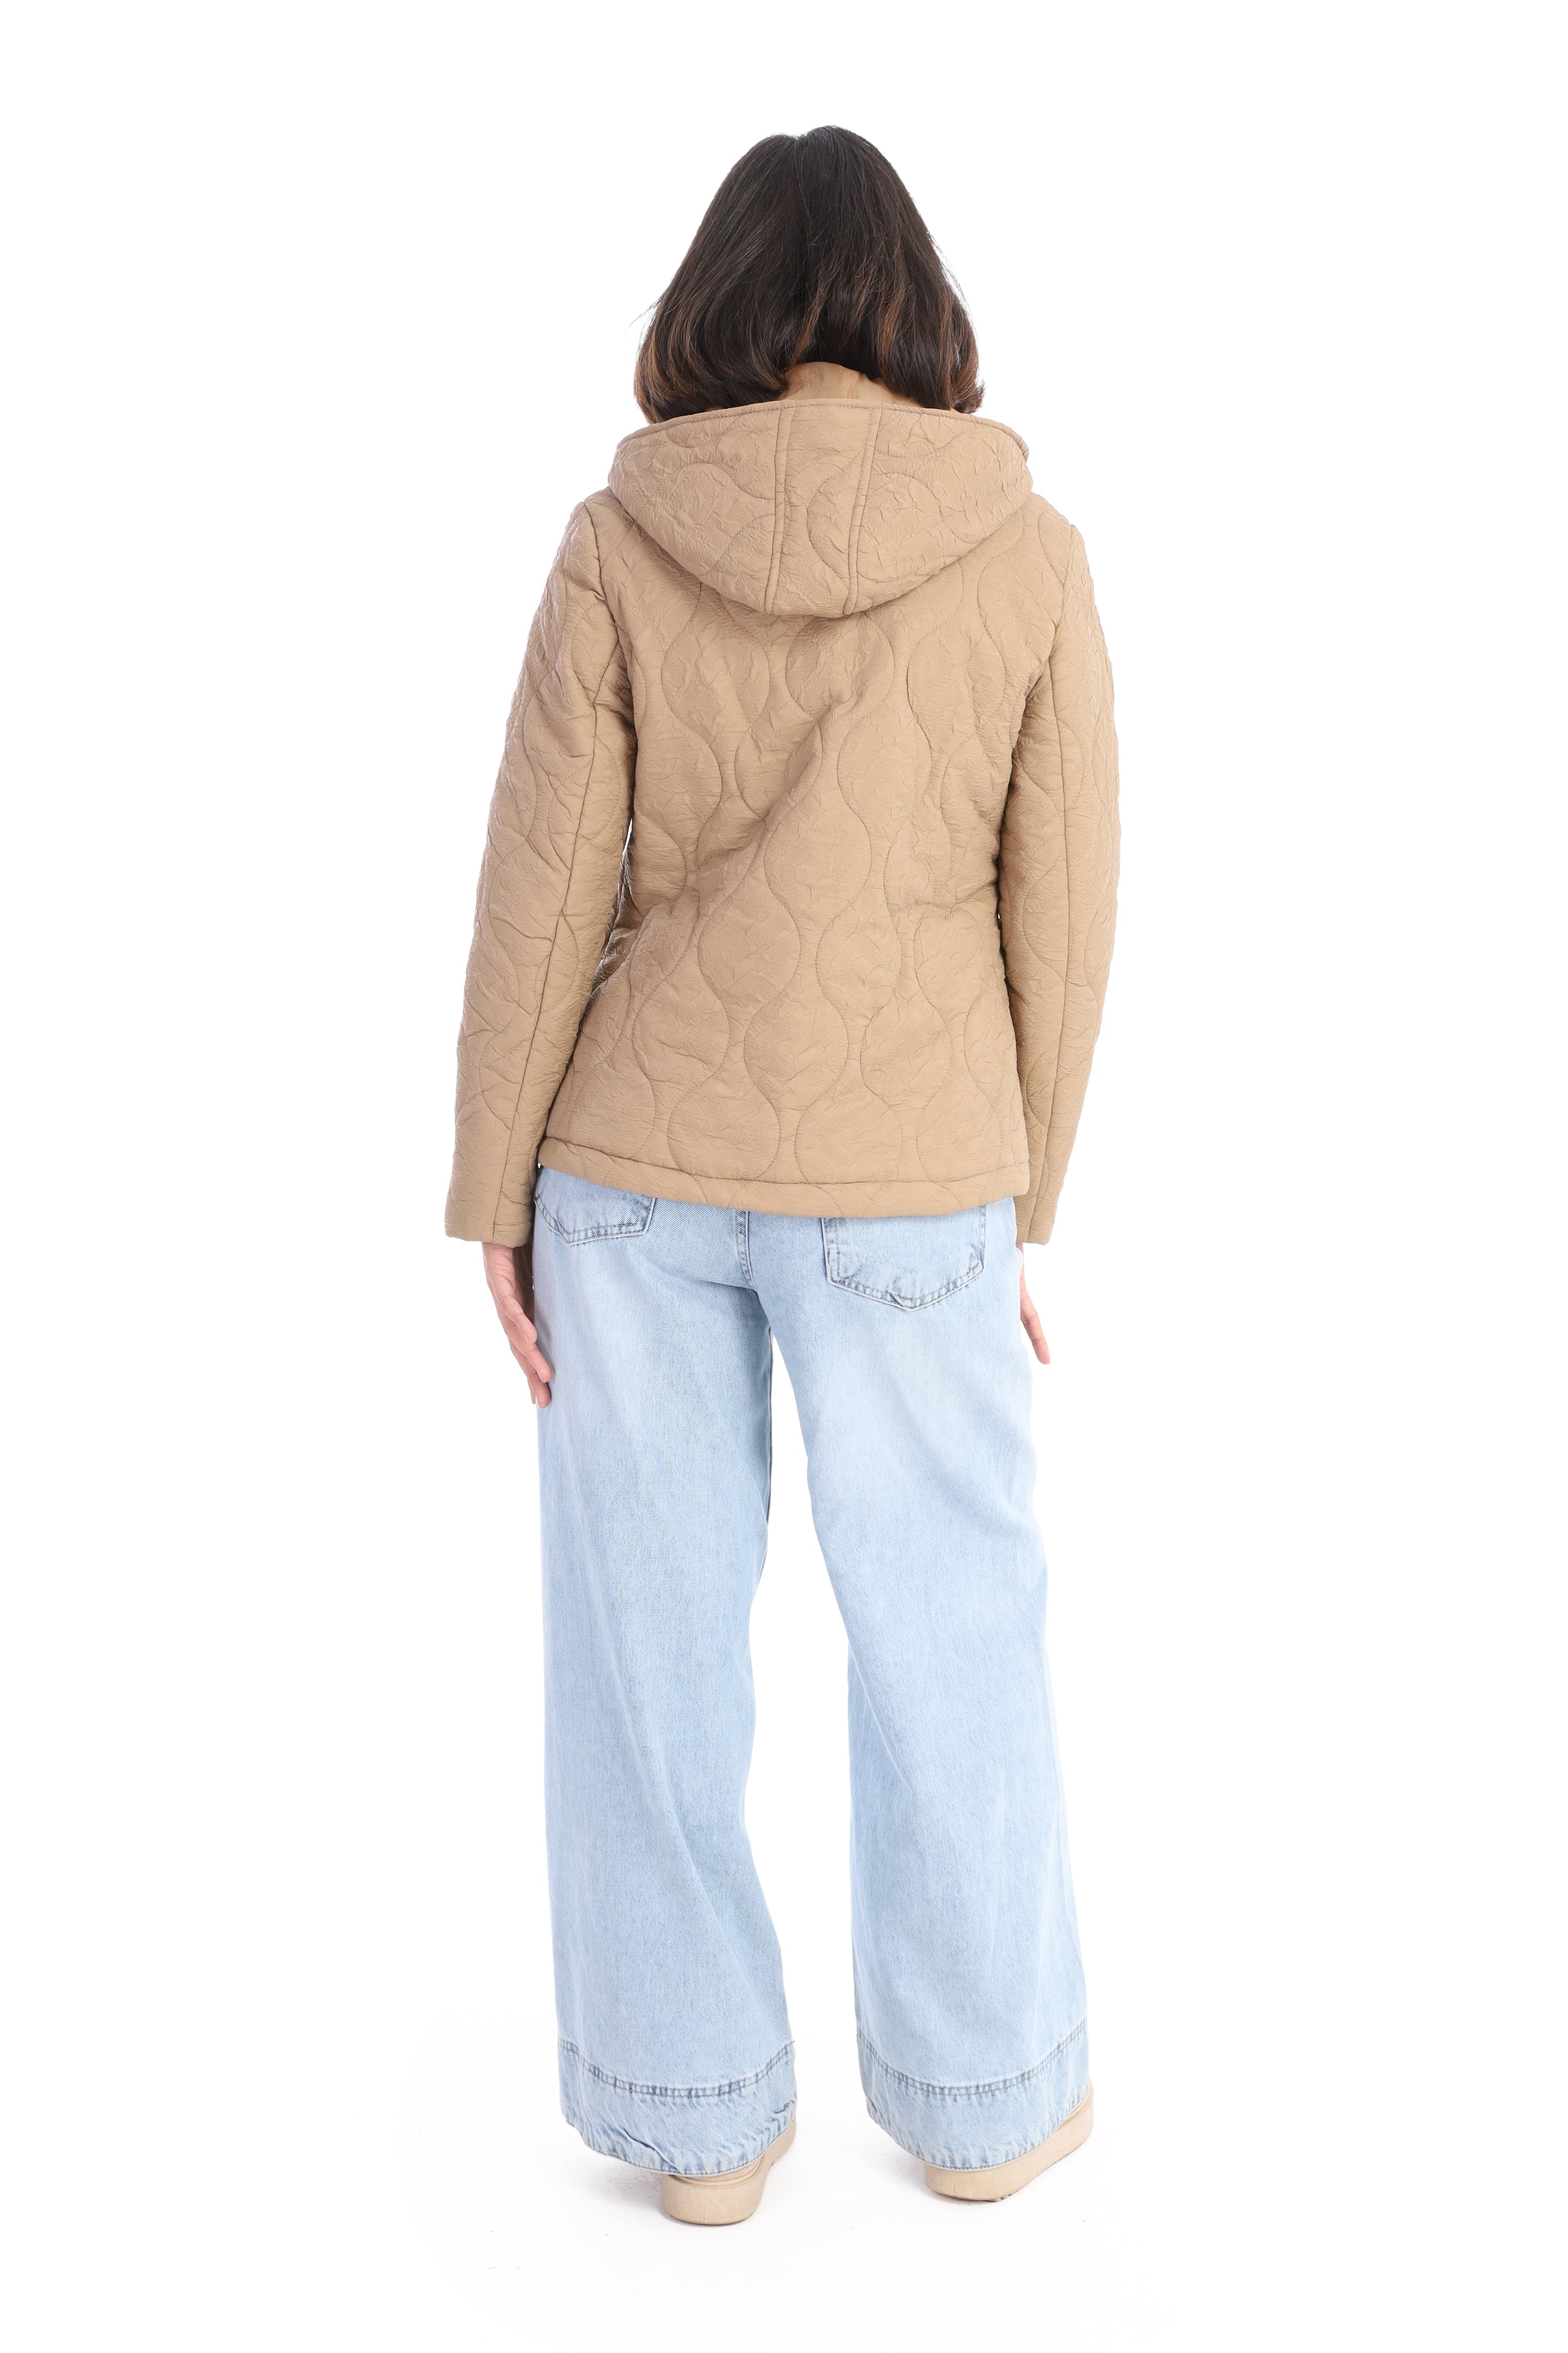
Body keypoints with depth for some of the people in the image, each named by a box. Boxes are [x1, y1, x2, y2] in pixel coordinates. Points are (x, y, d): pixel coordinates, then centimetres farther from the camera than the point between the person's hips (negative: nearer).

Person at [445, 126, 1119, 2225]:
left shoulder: (618, 542, -5)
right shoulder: (1030, 553, -5)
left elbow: (542, 889, -6)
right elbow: (1060, 912, -2)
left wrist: (494, 1192, 3)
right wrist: (1021, 1202, 8)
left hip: (638, 1154, 1)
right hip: (905, 1177, 0)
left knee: (652, 1635, 12)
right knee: (952, 1625, 15)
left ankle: (697, 2105, 24)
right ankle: (982, 2089, 28)